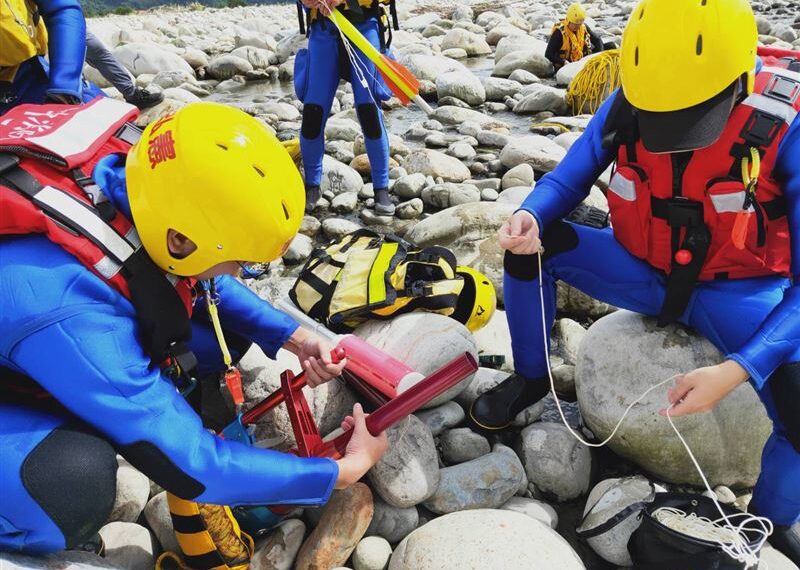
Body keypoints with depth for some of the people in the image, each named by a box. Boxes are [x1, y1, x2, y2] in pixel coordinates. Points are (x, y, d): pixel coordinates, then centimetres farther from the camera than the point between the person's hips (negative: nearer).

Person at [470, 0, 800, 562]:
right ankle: (531, 377, 5)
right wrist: (529, 217, -30)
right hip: (644, 273, 3)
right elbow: (567, 180, -4)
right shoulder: (627, 106, -17)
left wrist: (737, 370, -39)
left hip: (739, 291, -2)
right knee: (533, 243, -21)